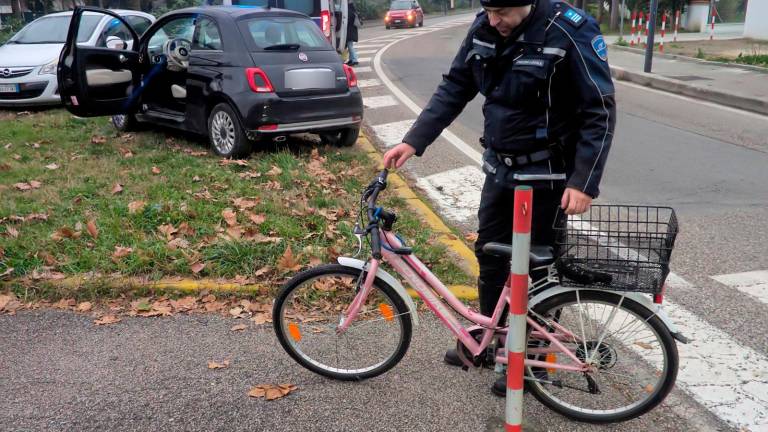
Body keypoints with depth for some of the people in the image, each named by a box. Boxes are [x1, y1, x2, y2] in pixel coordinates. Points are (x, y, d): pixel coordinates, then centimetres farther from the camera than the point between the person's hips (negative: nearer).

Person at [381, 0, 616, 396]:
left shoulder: (571, 33, -21)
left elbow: (600, 111, -18)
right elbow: (454, 89, 4)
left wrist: (584, 182, -24)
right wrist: (413, 142, -4)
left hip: (547, 176, -6)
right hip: (499, 168, 6)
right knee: (489, 253, 16)